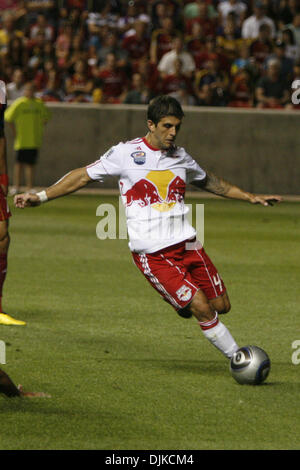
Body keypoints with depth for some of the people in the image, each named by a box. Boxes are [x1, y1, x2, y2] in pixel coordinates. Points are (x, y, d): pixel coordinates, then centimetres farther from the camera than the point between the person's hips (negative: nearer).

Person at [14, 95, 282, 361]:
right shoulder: (125, 153, -3)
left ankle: (181, 300, 32)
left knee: (221, 305, 1)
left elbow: (209, 181, 30)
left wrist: (251, 197, 33)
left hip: (187, 243, 5)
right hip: (152, 254, -5)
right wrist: (41, 197, 1)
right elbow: (83, 177, 5)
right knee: (203, 308, -14)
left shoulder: (181, 157, 11)